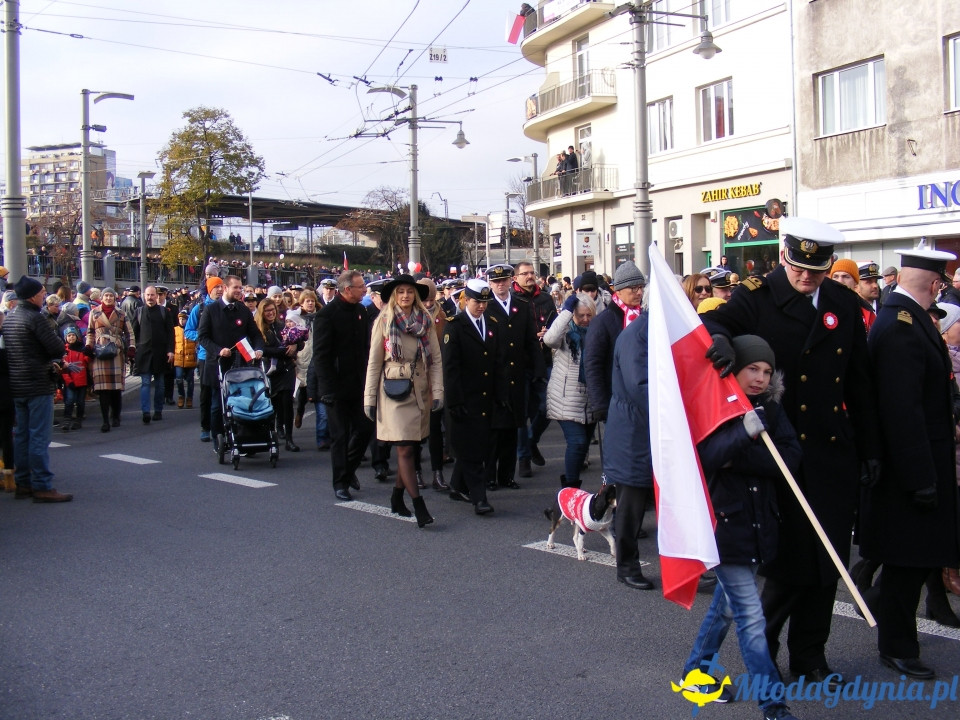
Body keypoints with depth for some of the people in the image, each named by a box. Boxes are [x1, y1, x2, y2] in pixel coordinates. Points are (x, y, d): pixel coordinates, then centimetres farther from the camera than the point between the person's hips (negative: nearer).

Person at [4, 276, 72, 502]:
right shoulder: (34, 317, -16)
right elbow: (58, 348, -18)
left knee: (21, 435, 13)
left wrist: (48, 360, 7)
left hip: (16, 385, 9)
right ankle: (42, 486, -5)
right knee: (39, 437, -7)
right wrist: (53, 359, 5)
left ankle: (23, 483, 18)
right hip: (38, 384, -9)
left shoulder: (9, 318, 13)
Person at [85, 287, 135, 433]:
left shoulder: (121, 314, 12)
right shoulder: (94, 313, 12)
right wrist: (88, 347, 3)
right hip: (100, 353, 0)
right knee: (103, 387, -7)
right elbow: (90, 332, 15)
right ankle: (106, 420, -6)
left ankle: (116, 417, 16)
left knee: (117, 386, -1)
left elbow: (129, 332, 12)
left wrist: (131, 347, 0)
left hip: (117, 353, 0)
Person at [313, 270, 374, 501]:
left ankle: (349, 468, 31)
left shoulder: (360, 311, 7)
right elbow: (321, 355, -14)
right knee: (340, 436, 3)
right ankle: (341, 482, 15)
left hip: (359, 384, 6)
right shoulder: (327, 314, -13)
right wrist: (328, 387, -18)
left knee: (365, 429, 7)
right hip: (338, 386, -6)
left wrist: (367, 378, 7)